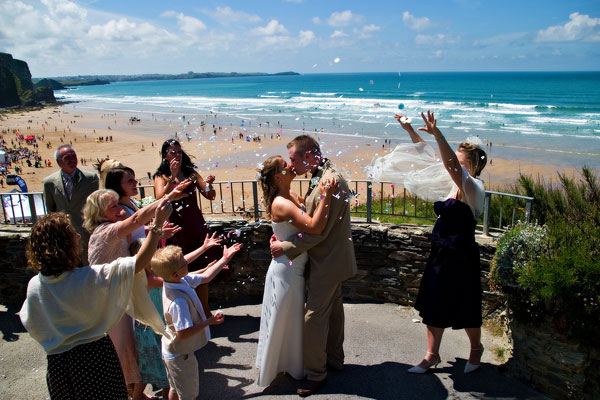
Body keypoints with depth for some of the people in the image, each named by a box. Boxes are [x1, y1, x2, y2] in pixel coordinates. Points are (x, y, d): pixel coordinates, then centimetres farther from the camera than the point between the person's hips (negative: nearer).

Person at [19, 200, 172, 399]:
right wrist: (158, 223, -26)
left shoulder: (34, 286, -12)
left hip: (57, 363, 4)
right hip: (96, 358, -4)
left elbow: (32, 326, 4)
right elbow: (140, 261, -25)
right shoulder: (91, 278, -25)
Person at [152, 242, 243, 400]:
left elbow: (205, 277, 4)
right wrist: (210, 321, -25)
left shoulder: (181, 280, -11)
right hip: (180, 356, -8)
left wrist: (225, 259, 4)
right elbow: (183, 333, -35)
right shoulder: (178, 301, -38)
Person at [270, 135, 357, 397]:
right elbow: (311, 218, 10)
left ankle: (315, 374, 16)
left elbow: (318, 231, -26)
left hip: (328, 262, -10)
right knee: (333, 310, 22)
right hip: (331, 259, 10)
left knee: (314, 318, 0)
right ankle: (334, 359, 39)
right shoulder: (322, 176, 6)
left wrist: (286, 247, -18)